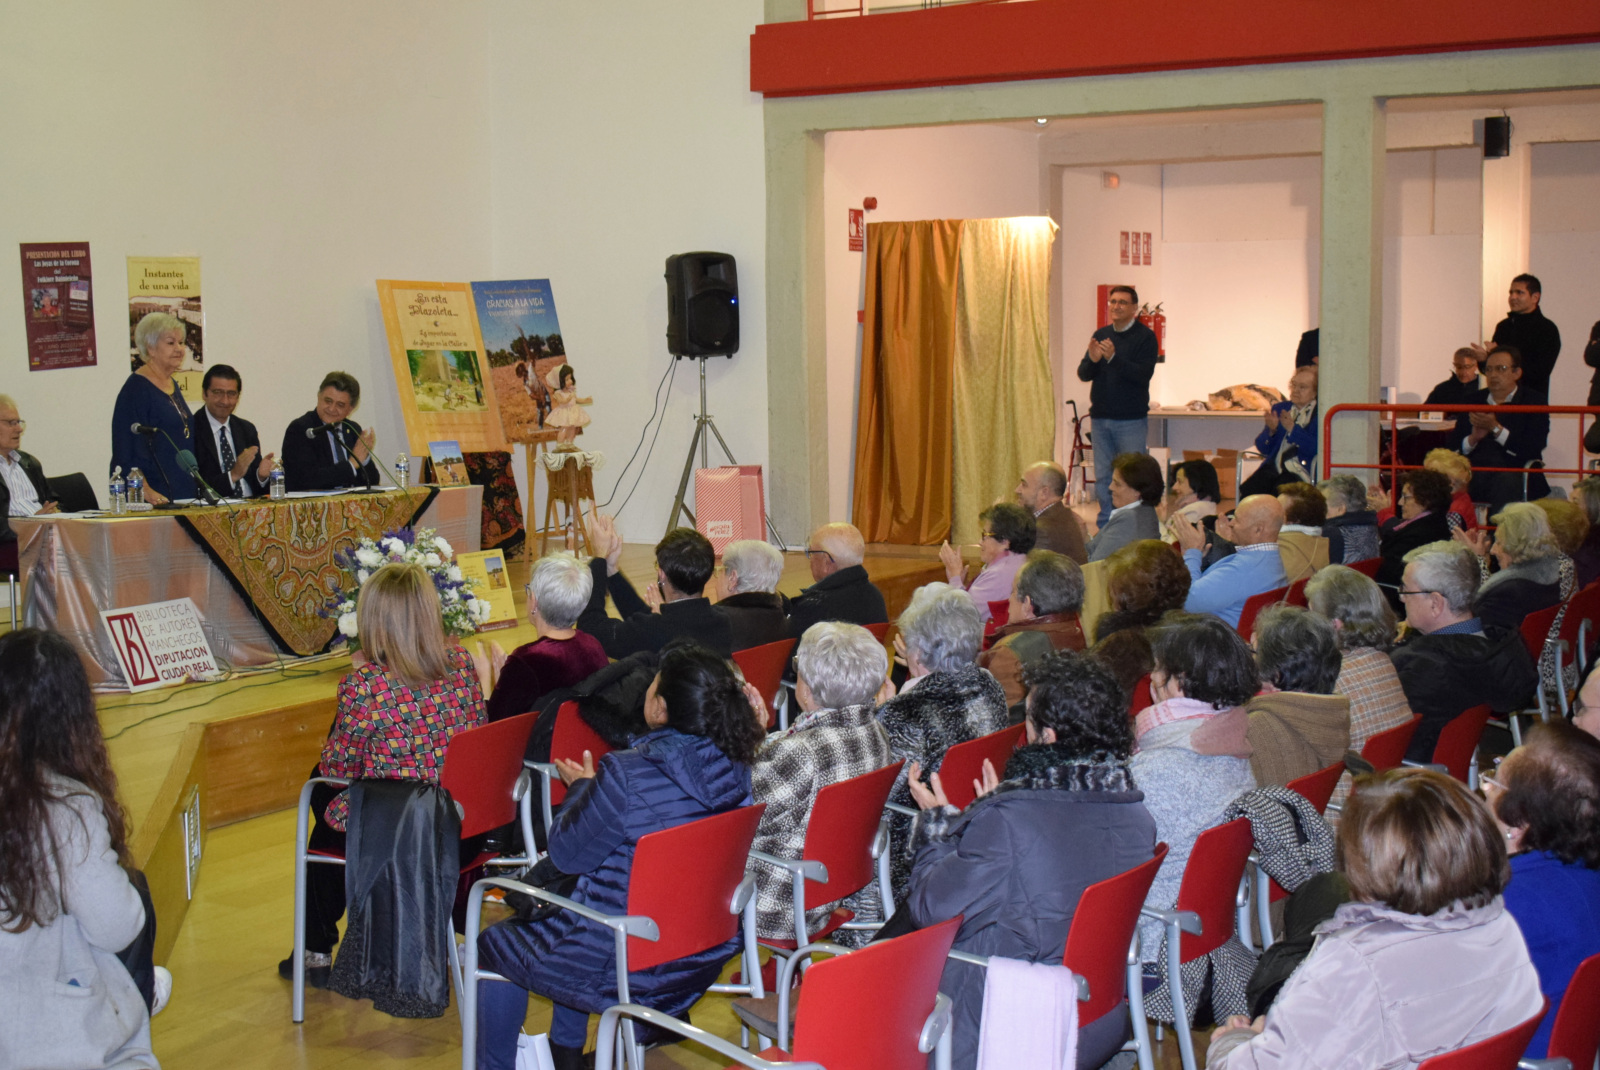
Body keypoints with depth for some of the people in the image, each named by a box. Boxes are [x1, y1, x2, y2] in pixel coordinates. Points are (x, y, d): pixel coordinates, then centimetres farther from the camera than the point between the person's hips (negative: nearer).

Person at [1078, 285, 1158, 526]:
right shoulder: (1101, 335, 11)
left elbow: (1143, 374, -17)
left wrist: (1113, 358, -27)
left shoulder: (1145, 337, -4)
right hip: (1101, 417, 5)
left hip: (1132, 419, -5)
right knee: (1102, 477, 8)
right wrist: (1092, 360, -16)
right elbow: (1083, 375, 6)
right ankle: (1105, 526, 15)